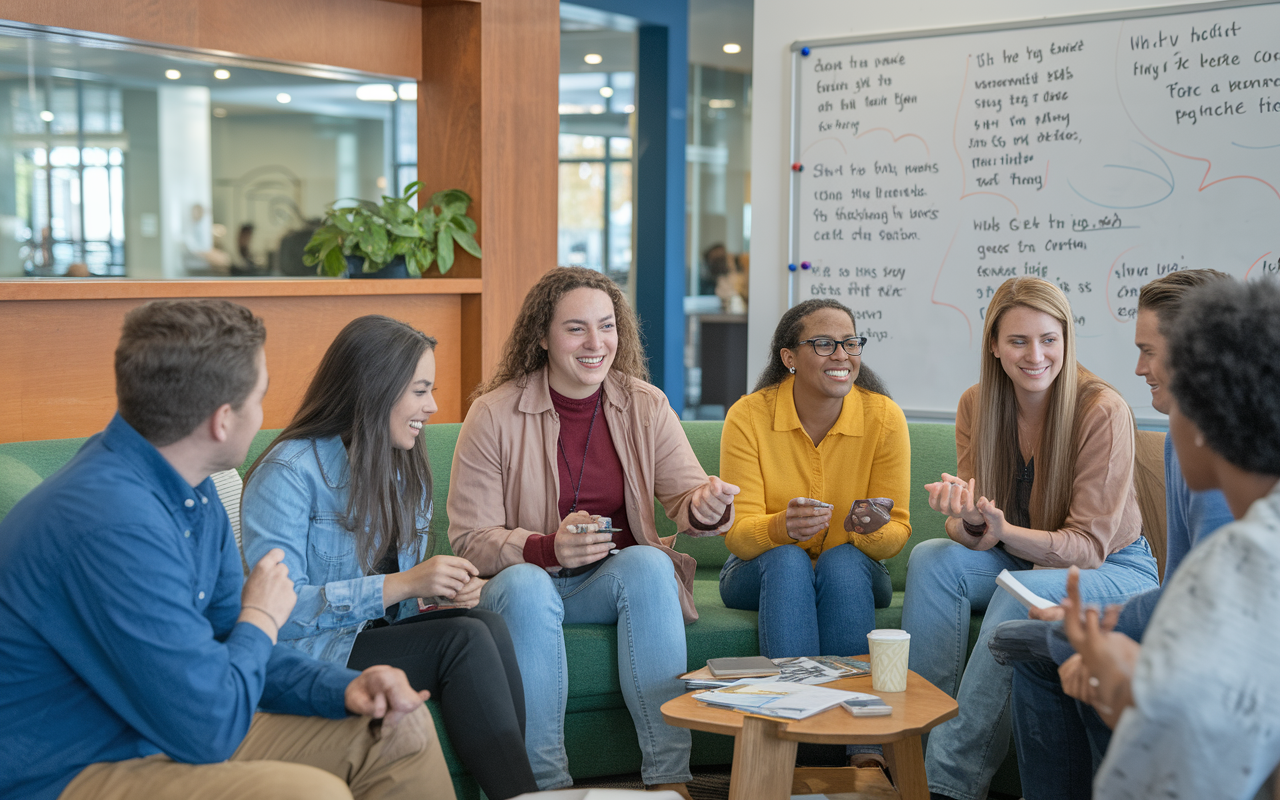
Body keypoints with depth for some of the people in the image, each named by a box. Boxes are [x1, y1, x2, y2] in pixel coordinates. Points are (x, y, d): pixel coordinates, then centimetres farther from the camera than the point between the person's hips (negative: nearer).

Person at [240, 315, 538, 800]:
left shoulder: (403, 469, 14)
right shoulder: (287, 473, -12)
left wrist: (445, 589, -6)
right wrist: (401, 584, -24)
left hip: (380, 633, 7)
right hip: (304, 654, -7)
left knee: (488, 624, -23)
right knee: (463, 639, -26)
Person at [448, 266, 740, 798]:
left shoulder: (645, 406, 0)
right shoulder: (493, 414, -9)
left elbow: (685, 498, -6)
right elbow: (469, 540, -11)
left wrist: (706, 506, -32)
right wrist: (548, 549, -30)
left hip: (623, 581, 2)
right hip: (527, 584, -2)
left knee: (649, 561, -30)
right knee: (525, 585, -34)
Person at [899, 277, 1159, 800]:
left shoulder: (1103, 411, -21)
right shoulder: (977, 405, -6)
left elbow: (1088, 545, -19)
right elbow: (976, 536, -6)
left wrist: (1003, 532, -38)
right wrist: (968, 520, -32)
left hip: (1114, 569, -4)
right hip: (1016, 560, 5)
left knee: (1021, 592, -34)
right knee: (932, 559, -23)